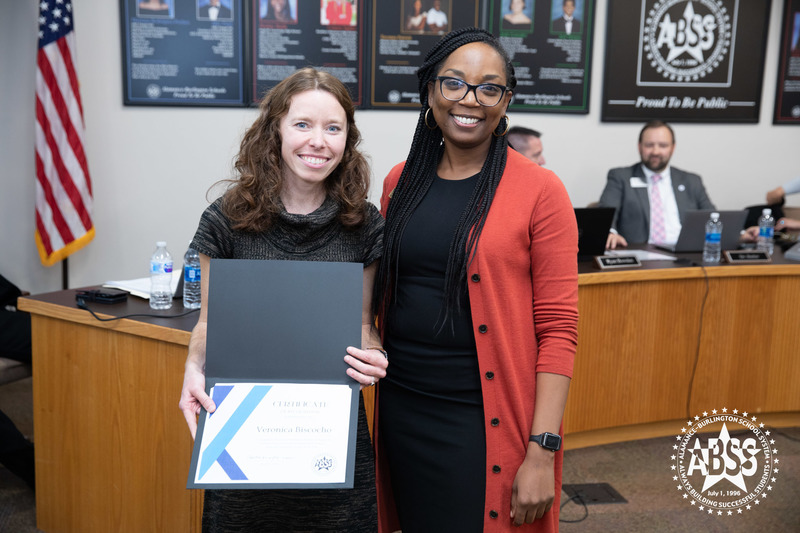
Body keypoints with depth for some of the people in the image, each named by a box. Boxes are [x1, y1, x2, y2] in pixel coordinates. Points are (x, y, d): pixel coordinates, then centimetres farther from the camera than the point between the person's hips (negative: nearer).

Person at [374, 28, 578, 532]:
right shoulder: (400, 182, 5)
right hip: (402, 410, 5)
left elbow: (558, 328, -10)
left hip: (486, 422, -4)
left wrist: (543, 451, -15)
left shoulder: (539, 191, -9)